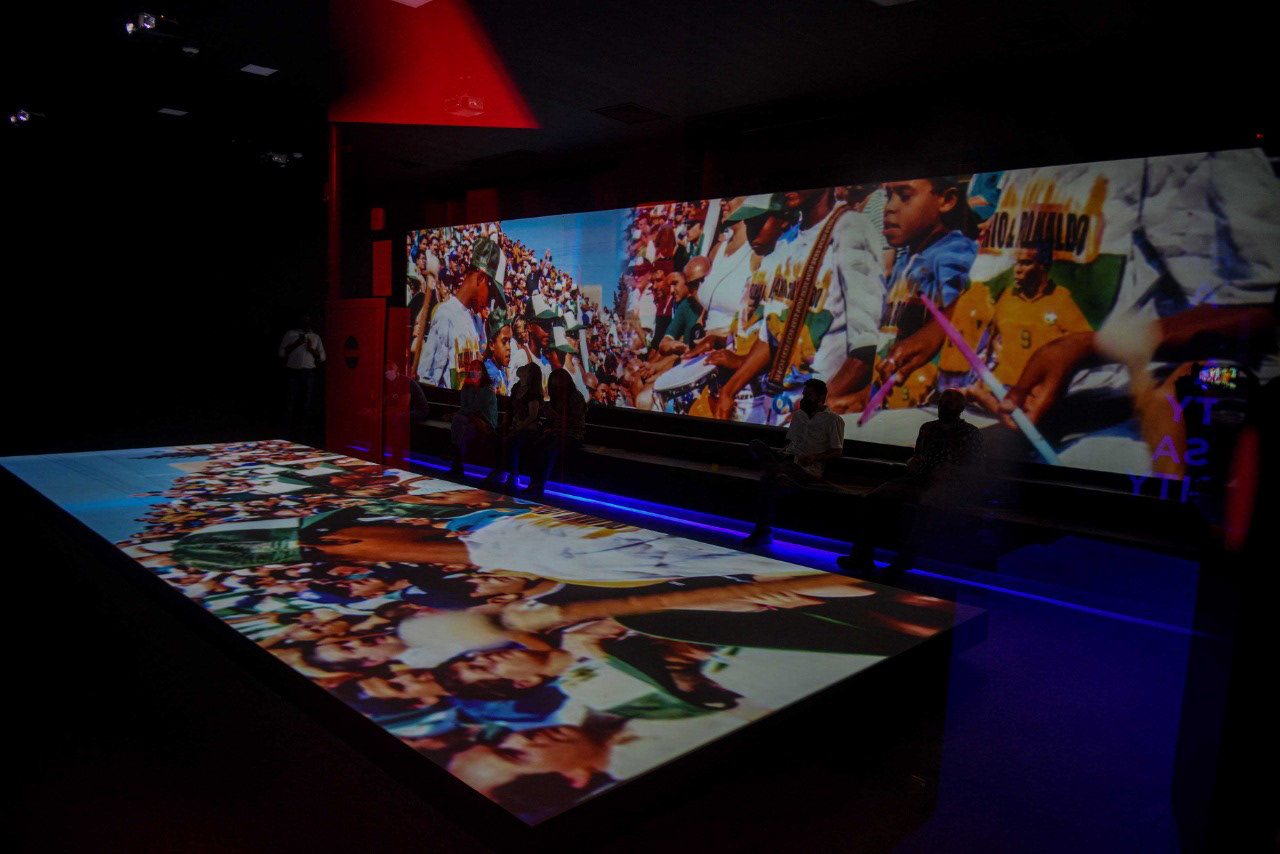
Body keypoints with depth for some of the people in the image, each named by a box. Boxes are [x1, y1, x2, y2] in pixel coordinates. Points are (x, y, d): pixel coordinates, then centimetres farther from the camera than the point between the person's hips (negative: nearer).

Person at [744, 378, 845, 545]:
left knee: (768, 478, -31)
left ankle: (763, 530, -22)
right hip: (789, 459, 6)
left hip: (810, 468, -6)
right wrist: (783, 452, 5)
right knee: (755, 444, -19)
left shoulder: (833, 420, 4)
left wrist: (815, 457, -15)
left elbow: (837, 451, 0)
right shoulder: (798, 414, 24)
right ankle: (778, 475, -40)